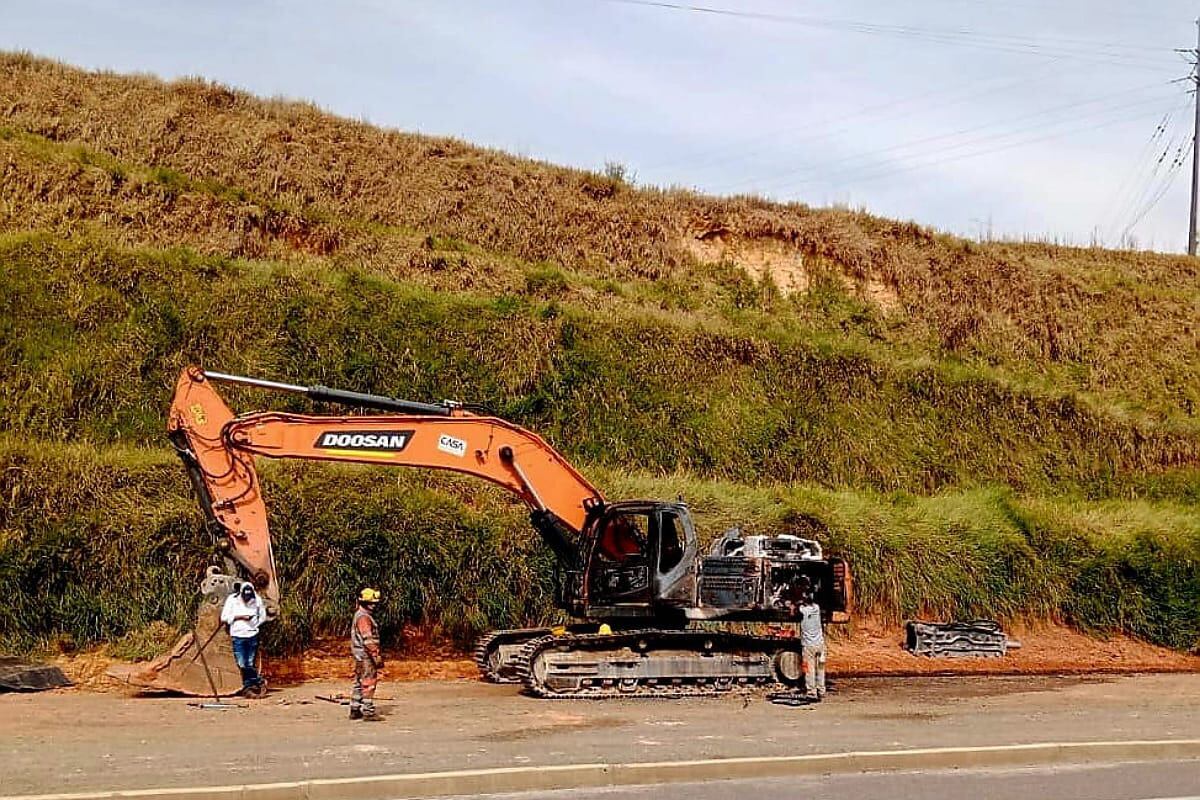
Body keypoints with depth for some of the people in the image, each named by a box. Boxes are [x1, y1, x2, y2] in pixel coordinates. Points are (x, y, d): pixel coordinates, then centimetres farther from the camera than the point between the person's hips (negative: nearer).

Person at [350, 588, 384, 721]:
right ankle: (368, 712, -7)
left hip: (360, 657, 11)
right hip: (366, 656, -11)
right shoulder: (364, 617, -17)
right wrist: (377, 656, -24)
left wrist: (377, 654, 24)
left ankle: (355, 710, 19)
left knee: (359, 684, 14)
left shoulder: (359, 615, 16)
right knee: (369, 684, -8)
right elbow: (368, 639, -24)